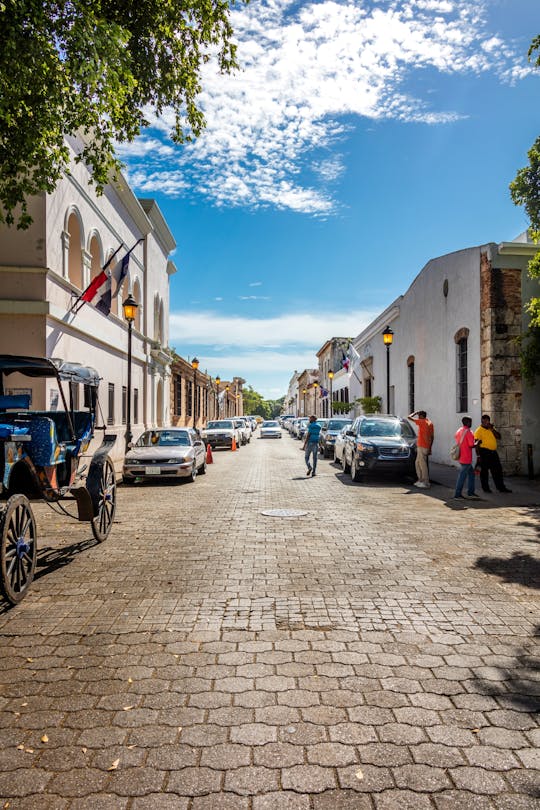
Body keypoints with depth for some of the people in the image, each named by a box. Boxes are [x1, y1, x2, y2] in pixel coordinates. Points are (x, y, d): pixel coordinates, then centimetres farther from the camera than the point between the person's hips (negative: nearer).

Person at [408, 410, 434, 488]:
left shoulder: (422, 422, -10)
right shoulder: (430, 423, 14)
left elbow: (409, 417, -11)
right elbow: (432, 437, 16)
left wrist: (415, 413, 6)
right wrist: (430, 448, 20)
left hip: (422, 446, -9)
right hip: (427, 446, 9)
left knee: (423, 464, -6)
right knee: (417, 463, 18)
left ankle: (426, 483, -5)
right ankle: (421, 480, 21)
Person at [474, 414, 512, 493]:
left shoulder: (491, 429, 14)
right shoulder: (479, 430, -8)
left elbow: (499, 436, 5)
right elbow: (477, 444, -12)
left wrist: (492, 429, -6)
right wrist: (478, 455, -17)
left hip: (493, 452, 7)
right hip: (484, 452, -7)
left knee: (498, 470, 8)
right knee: (484, 470, 2)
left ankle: (501, 487, 15)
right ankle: (485, 488, 11)